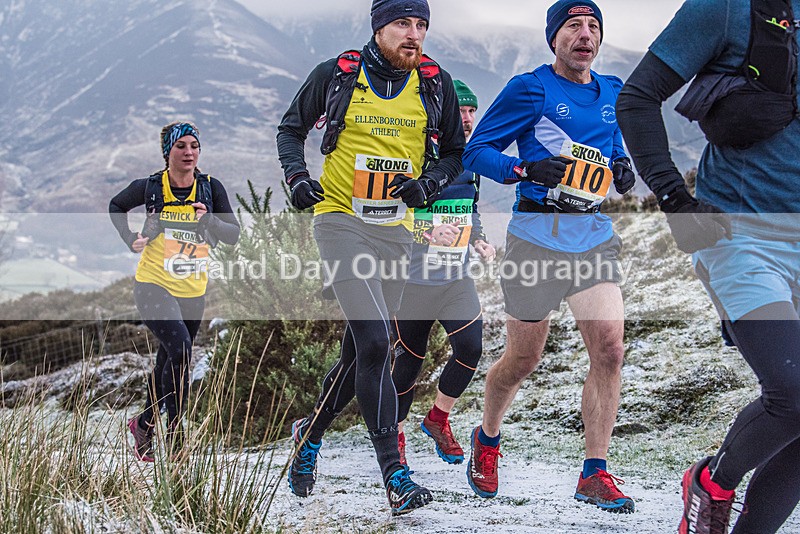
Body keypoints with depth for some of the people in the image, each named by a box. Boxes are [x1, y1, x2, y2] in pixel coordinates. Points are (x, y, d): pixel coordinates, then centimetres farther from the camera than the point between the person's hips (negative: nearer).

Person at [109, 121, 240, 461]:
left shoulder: (211, 188, -2)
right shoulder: (149, 187, -6)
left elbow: (233, 234, -4)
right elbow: (116, 206, 13)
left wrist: (209, 221, -22)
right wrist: (131, 240, -1)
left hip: (193, 292, 3)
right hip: (154, 286, -3)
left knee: (170, 362, 13)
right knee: (180, 348, -23)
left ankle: (144, 424, 37)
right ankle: (175, 436, -15)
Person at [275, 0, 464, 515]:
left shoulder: (436, 84, 5)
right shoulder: (336, 75, -1)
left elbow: (455, 151, 14)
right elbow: (292, 127, 12)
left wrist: (426, 184, -6)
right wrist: (297, 175, -6)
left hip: (397, 228, 4)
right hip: (342, 218, -4)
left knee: (360, 350, 11)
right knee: (375, 342, -17)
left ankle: (311, 432, 37)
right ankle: (395, 476, -14)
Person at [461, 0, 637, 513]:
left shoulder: (613, 93, 13)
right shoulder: (529, 89, -4)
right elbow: (476, 151, -3)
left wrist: (622, 167, 5)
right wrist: (526, 170, -21)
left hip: (595, 235, 5)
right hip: (538, 236, -4)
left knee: (609, 350, -10)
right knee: (523, 360, 5)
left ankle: (595, 475, 1)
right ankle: (487, 441, 34)